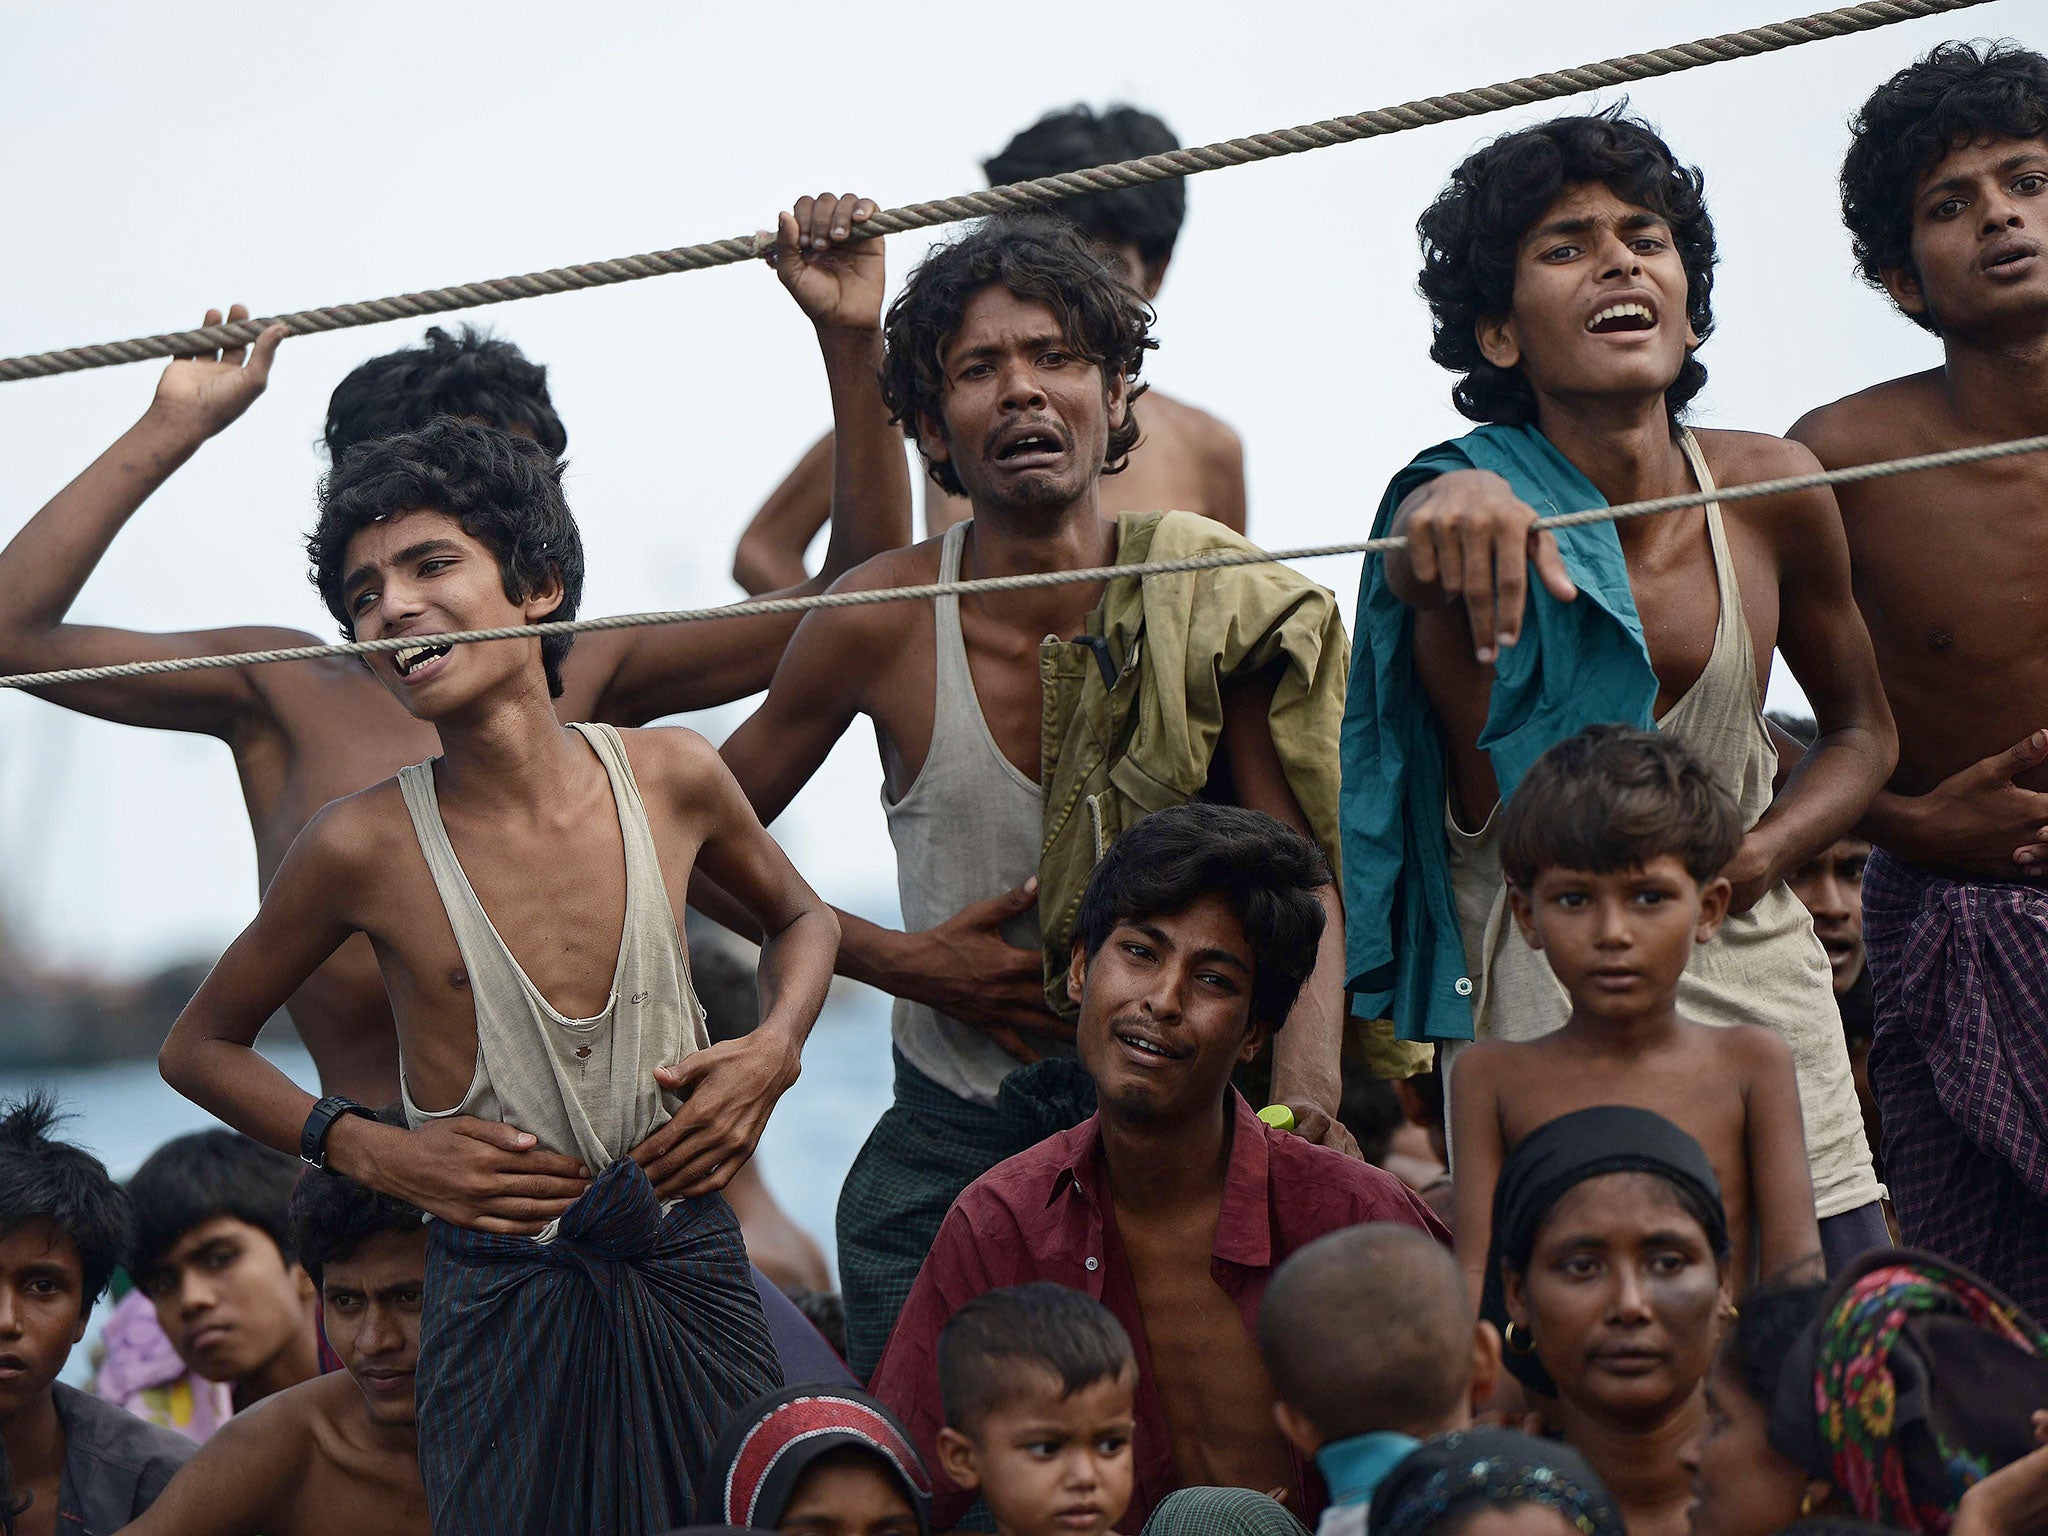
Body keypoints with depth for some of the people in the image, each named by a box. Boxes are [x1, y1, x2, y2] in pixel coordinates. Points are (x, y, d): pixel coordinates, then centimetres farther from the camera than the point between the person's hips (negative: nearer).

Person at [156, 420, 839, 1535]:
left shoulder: (669, 779, -1)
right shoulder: (367, 846, -8)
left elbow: (800, 917, 21)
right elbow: (199, 1048, 7)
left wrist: (775, 1049, 1)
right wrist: (376, 1152, -5)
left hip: (692, 1277, 2)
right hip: (503, 1315, -2)